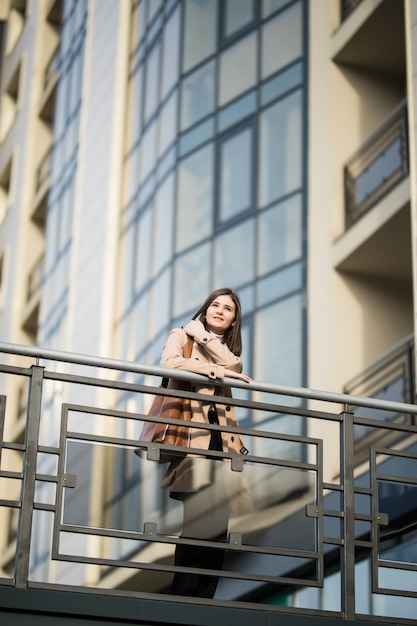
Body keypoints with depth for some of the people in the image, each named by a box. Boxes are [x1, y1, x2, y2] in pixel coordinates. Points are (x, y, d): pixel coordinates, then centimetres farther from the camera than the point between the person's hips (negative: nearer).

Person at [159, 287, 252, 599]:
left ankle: (204, 599, -2)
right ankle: (182, 597, -11)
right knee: (200, 517, -15)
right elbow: (169, 363, -9)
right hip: (193, 434, -5)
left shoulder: (230, 350, 26)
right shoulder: (182, 336, 13)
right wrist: (216, 371, -6)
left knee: (218, 522, -4)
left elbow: (231, 366, 1)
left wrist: (202, 335, 2)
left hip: (222, 438, 5)